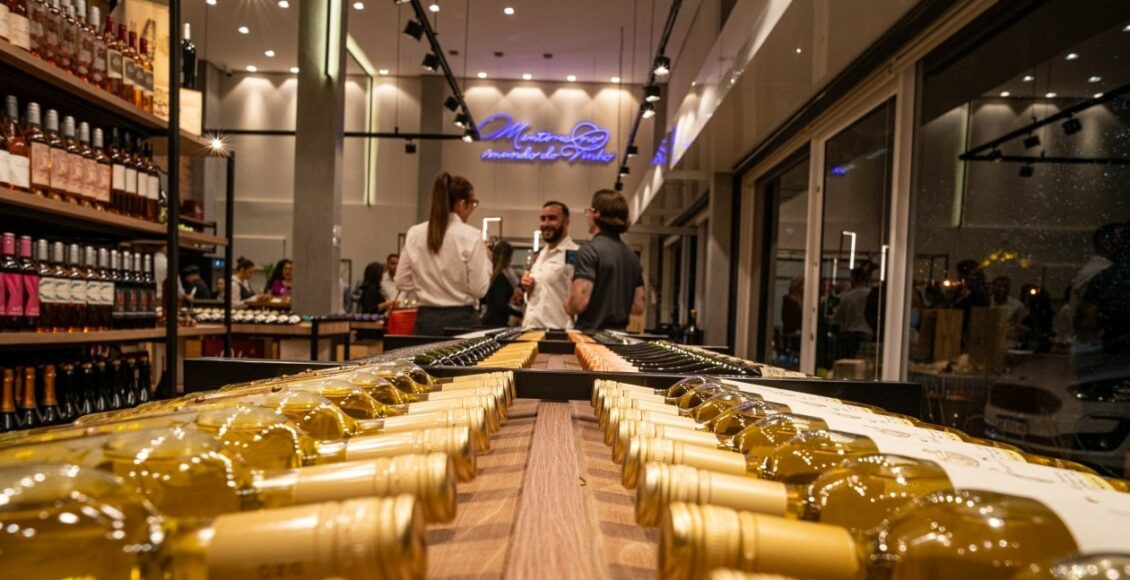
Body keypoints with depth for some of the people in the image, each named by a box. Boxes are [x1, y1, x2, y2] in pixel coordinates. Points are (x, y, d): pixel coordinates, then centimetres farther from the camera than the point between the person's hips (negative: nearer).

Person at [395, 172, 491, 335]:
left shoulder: (414, 234, 2)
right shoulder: (470, 236, -10)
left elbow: (402, 283, 6)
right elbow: (478, 289, -10)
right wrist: (486, 260, 5)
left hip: (426, 320, 4)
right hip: (460, 320, -4)